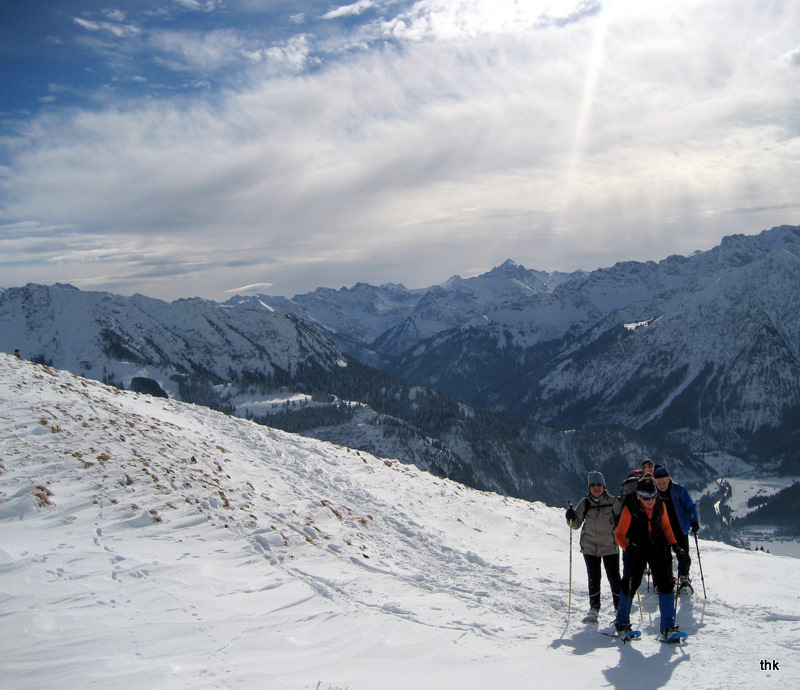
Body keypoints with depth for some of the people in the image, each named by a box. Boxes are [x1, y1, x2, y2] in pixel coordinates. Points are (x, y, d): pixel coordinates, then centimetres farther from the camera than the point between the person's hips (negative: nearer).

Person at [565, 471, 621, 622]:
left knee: (614, 578, 1)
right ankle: (593, 609, 18)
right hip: (590, 547, 1)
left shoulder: (612, 501, -5)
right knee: (593, 578, 6)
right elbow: (576, 524, 3)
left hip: (610, 546, -1)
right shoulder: (584, 503, -1)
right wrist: (571, 518, -16)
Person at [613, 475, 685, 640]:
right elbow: (620, 534, -14)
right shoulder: (630, 508, -18)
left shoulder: (660, 505, -6)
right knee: (630, 586, 3)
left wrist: (673, 543, -4)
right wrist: (627, 547, -31)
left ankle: (668, 626, 7)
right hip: (636, 551, -3)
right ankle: (622, 623, 22)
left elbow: (666, 526, 9)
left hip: (658, 548, 3)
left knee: (665, 584, -3)